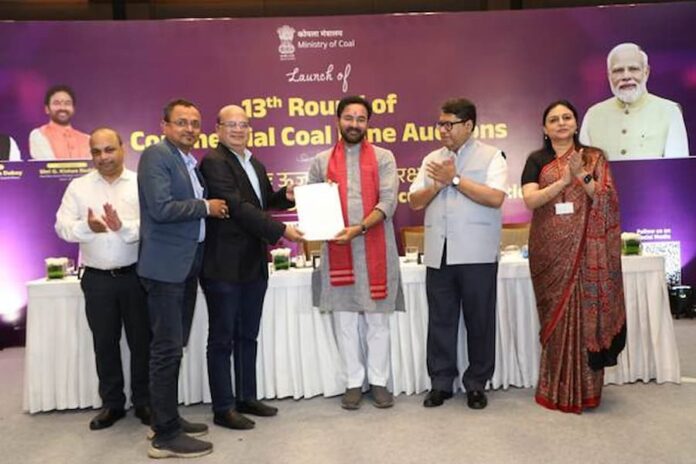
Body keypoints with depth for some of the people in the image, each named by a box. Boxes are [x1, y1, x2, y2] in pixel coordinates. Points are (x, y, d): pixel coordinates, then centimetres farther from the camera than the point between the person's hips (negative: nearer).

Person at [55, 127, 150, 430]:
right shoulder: (78, 187, 6)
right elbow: (63, 226, -2)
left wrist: (123, 227, -27)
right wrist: (87, 227, -22)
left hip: (136, 275, -2)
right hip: (97, 279, 2)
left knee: (141, 340, 6)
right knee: (104, 343, 11)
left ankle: (144, 401, 21)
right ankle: (111, 403, 25)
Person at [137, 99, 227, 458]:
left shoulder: (191, 161, 16)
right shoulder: (156, 155, -10)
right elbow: (161, 208, -21)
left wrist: (211, 209, 6)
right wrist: (206, 207, -12)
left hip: (187, 264, 9)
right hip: (166, 265, -9)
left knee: (175, 347, 15)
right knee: (167, 348, -5)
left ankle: (168, 418, 27)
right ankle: (165, 436, 4)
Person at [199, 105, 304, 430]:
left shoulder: (255, 164, 15)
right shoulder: (213, 161, -11)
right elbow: (238, 207, -20)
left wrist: (286, 196, 5)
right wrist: (280, 230, -22)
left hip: (254, 263, 8)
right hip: (224, 265, -8)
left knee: (248, 335, 16)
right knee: (222, 338, 3)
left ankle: (247, 397, 29)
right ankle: (223, 408, 13)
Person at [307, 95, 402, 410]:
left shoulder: (383, 158, 5)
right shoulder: (321, 161, 10)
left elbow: (388, 202, -6)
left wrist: (358, 228, -19)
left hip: (375, 249, -1)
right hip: (337, 250, 1)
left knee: (377, 319, 6)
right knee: (345, 319, 6)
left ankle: (379, 382, 19)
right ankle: (353, 383, 18)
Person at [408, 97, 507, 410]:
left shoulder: (491, 156, 2)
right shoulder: (432, 159, 16)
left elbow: (495, 198, -13)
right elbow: (415, 201, 11)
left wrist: (455, 179, -11)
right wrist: (437, 185, -7)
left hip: (476, 254, -4)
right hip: (438, 253, 4)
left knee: (479, 320, 5)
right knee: (440, 320, 8)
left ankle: (476, 384, 19)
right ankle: (441, 382, 19)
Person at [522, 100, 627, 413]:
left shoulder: (594, 157, 8)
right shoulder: (537, 160, 7)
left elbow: (606, 200, -3)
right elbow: (530, 199, -8)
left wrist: (582, 175, -16)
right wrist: (564, 180, -17)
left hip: (585, 250, 0)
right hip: (550, 250, 0)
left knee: (584, 313, 1)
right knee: (556, 316, 3)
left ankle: (584, 389, 14)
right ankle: (557, 390, 15)